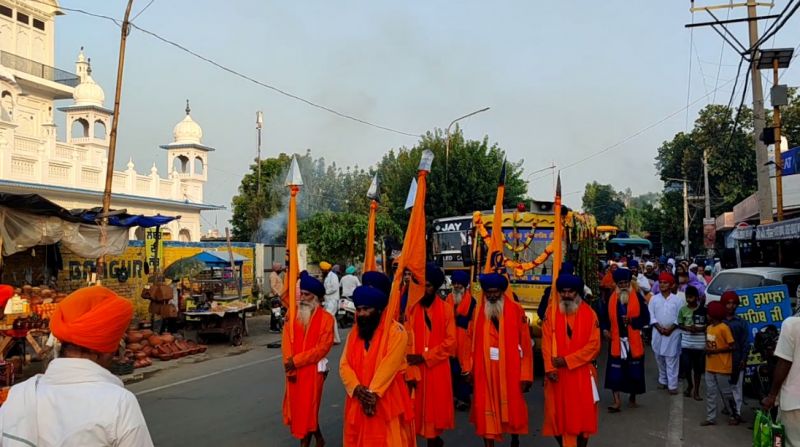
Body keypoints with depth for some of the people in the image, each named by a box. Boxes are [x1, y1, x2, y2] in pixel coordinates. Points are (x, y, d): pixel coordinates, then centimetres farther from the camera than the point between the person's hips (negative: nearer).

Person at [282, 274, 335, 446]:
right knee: (296, 408, 12)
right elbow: (286, 342, 0)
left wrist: (296, 360, -16)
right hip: (294, 370, 5)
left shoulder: (326, 318, -9)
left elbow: (322, 347, -15)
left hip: (313, 370, -5)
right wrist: (289, 366, -10)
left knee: (307, 408, 1)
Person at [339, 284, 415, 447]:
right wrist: (357, 389, -15)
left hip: (387, 401, -5)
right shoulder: (354, 333, 9)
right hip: (358, 401, 5)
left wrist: (373, 393, -21)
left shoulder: (396, 331, -9)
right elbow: (344, 365, 1)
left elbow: (389, 365, -17)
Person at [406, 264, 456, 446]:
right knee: (415, 410, 3)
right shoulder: (411, 309, 0)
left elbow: (450, 341, -6)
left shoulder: (446, 309, 0)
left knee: (435, 408, 6)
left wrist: (424, 357, -14)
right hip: (415, 369, 1)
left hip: (437, 370, 0)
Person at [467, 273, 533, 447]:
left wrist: (526, 374, -8)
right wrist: (471, 368, -2)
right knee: (486, 411, 3)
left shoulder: (516, 310, -4)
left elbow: (526, 343, -5)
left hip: (510, 370, -1)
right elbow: (472, 342, 1)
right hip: (485, 371, 1)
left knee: (513, 408, 13)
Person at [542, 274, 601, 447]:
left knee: (583, 415, 4)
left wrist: (568, 360, -15)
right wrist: (550, 368, -14)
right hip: (558, 374, 2)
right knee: (558, 415, 6)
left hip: (582, 374, -1)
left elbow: (594, 344, -9)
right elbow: (546, 344, -1)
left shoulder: (589, 314, -2)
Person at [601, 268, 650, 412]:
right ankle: (617, 401, -1)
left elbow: (646, 318, -4)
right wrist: (605, 329, -3)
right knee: (615, 372, -5)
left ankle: (632, 398, 30)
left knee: (633, 371, 10)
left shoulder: (637, 297, -3)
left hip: (633, 341, -1)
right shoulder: (611, 298, 3)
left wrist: (632, 321, -18)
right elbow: (604, 315, 12)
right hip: (616, 341, 1)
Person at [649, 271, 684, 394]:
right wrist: (659, 327, -12)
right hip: (658, 332, 3)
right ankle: (663, 380, 26)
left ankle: (672, 385, -1)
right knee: (659, 357, 10)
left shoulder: (678, 299, -1)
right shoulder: (654, 299, 5)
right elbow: (651, 316, 1)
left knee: (671, 359, -3)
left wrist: (671, 328, -13)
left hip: (673, 333, -3)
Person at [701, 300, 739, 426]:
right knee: (710, 393, 8)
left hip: (722, 368, -7)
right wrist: (707, 349, -2)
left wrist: (715, 351, -18)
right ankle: (711, 418, 13)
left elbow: (732, 347, -16)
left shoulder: (724, 328, -15)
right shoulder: (709, 328, 8)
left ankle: (735, 415, 24)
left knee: (726, 393, 6)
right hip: (710, 367, 7)